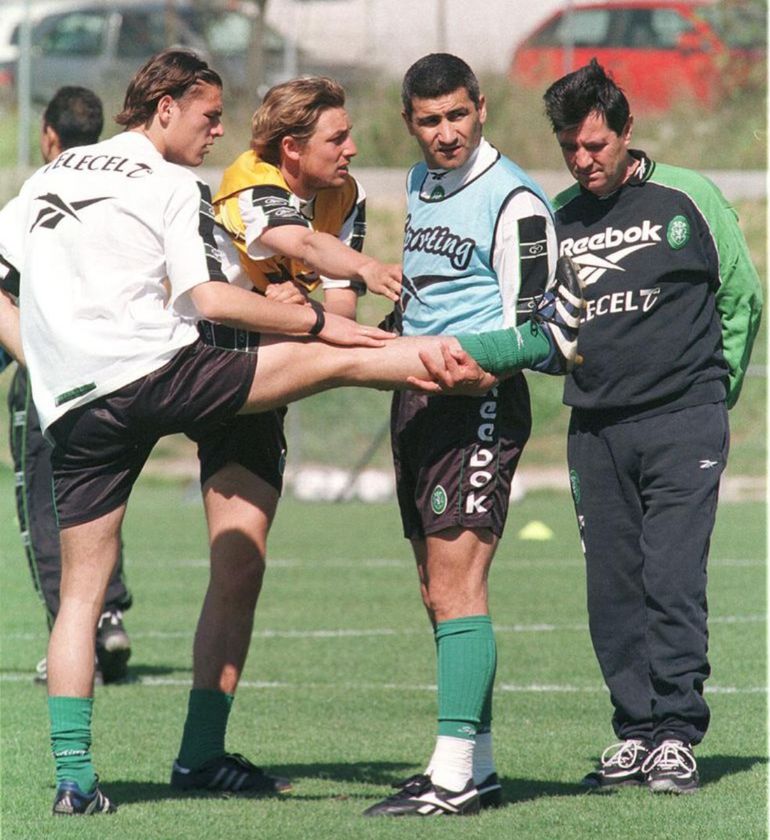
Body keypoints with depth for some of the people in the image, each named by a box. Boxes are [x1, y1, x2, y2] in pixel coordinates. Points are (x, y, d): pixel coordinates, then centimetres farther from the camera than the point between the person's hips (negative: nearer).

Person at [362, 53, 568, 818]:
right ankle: (478, 766, 16)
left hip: (480, 404, -9)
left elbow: (526, 329, -13)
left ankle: (454, 775, -18)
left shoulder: (515, 201, -11)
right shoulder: (419, 183, 15)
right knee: (438, 591, 10)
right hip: (417, 401, 9)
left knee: (456, 582, -15)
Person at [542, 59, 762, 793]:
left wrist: (716, 387, 9)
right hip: (595, 428, 4)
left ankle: (677, 734, -7)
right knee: (612, 588, 3)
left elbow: (742, 296, 8)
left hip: (682, 423, -4)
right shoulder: (555, 218, 9)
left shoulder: (686, 199, -1)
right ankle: (635, 731, 10)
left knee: (672, 578, -11)